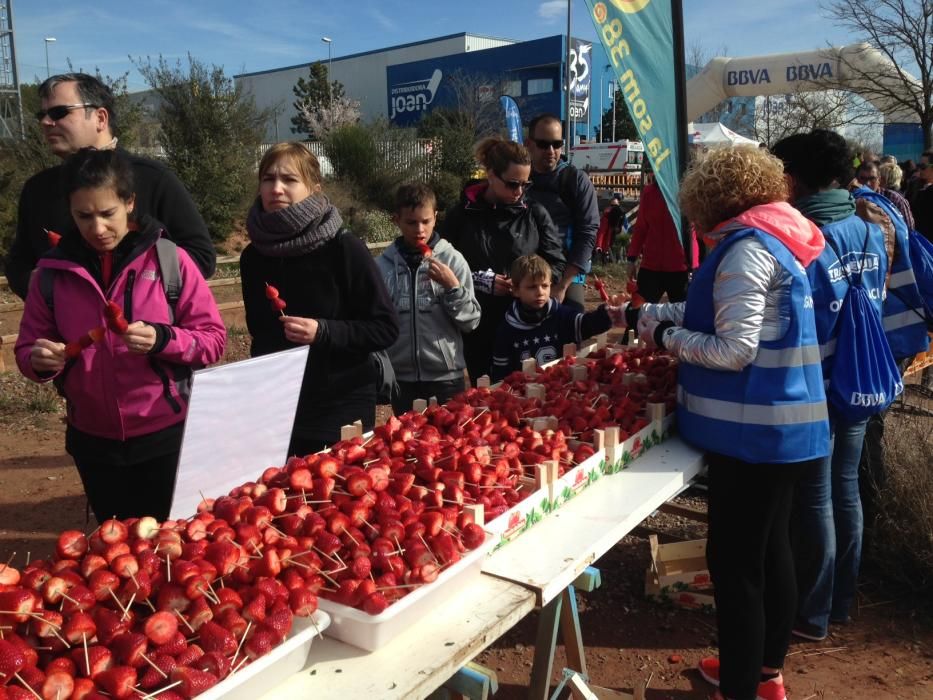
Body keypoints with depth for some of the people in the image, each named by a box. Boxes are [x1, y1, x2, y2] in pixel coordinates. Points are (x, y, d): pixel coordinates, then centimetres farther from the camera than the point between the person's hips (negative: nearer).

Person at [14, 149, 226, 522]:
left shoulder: (170, 259, -9)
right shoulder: (53, 271, -2)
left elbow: (213, 338, -8)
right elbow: (27, 349, 5)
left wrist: (163, 339, -26)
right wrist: (40, 359, -17)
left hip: (167, 436, -3)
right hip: (93, 442, 3)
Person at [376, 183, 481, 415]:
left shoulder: (452, 259, -4)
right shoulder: (383, 264, -2)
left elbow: (472, 321, -2)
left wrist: (453, 287, -16)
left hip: (446, 376, -1)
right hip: (401, 377, 1)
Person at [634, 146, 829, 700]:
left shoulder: (746, 249, -16)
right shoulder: (776, 238, 12)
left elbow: (733, 350, -20)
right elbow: (715, 313, 18)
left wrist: (667, 337, -7)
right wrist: (645, 313, 20)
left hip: (755, 431, -10)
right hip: (786, 425, 10)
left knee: (735, 562, 0)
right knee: (771, 548, 20)